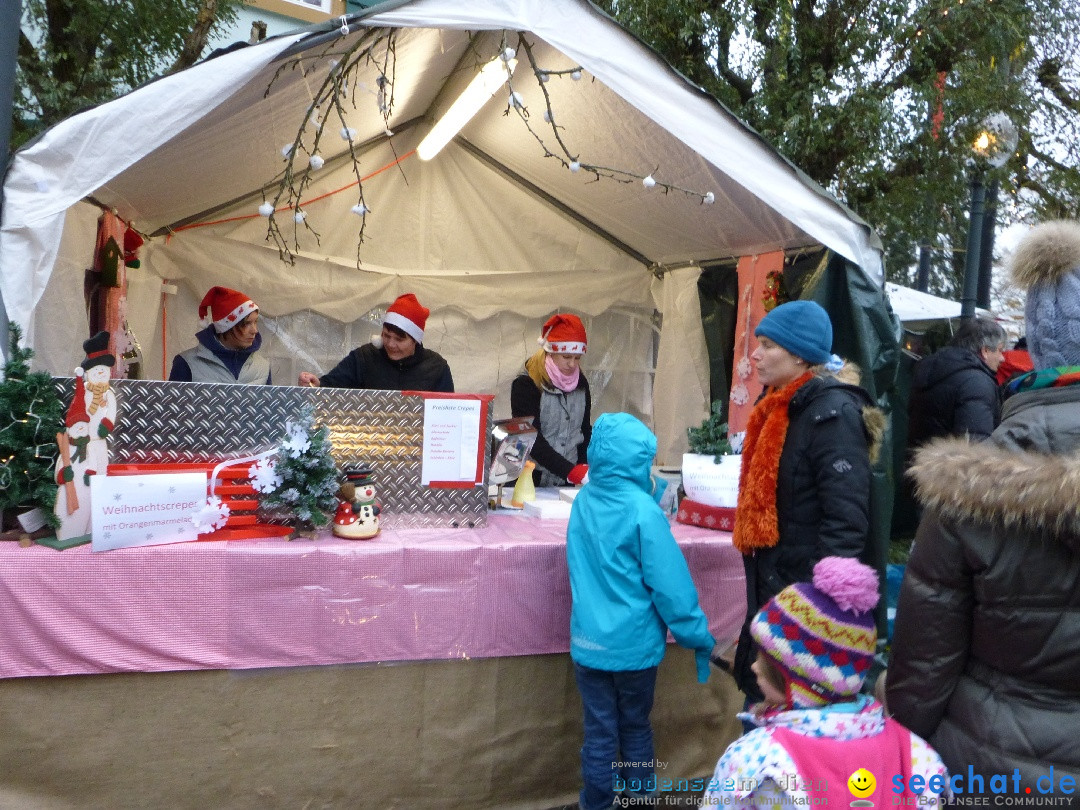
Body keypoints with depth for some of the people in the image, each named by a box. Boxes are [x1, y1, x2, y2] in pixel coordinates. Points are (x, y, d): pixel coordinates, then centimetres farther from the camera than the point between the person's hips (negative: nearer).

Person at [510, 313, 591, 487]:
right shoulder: (526, 385, -13)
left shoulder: (580, 383, 4)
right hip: (530, 480, -4)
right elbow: (532, 440, -20)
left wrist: (586, 467, -4)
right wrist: (573, 471, -29)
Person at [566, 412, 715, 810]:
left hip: (587, 642, 3)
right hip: (634, 643, -3)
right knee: (635, 730, 17)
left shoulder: (583, 500, -2)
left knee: (598, 733, 13)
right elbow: (670, 584, -16)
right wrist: (697, 635, -4)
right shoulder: (642, 510, -19)